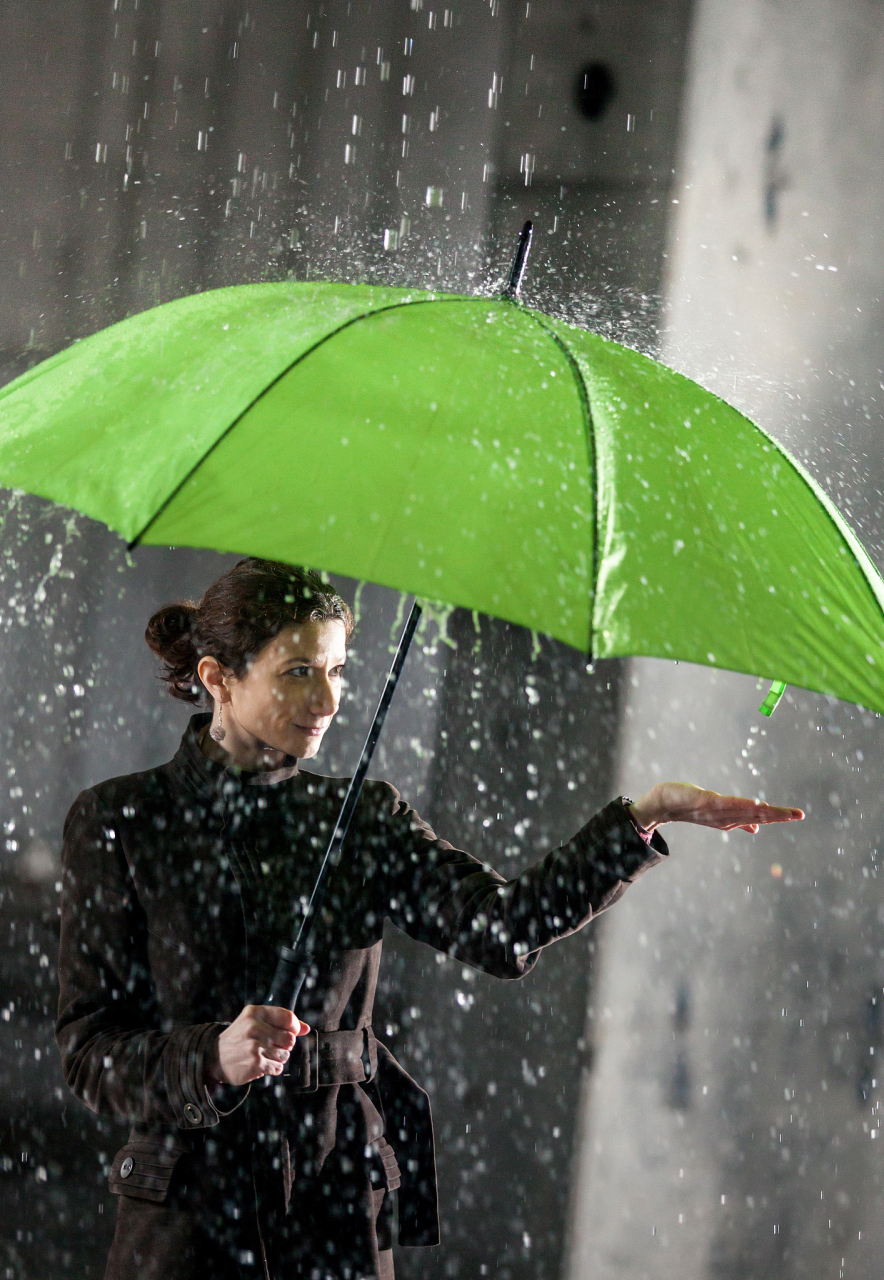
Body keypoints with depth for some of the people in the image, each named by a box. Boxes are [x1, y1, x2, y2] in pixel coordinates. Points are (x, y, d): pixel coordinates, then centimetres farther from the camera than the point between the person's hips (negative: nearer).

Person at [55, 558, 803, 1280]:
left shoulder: (362, 821, 7)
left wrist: (644, 818, -18)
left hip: (342, 1209, 2)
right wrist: (214, 1059, -22)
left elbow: (503, 928, -8)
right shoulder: (121, 823, -1)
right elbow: (89, 1052, -4)